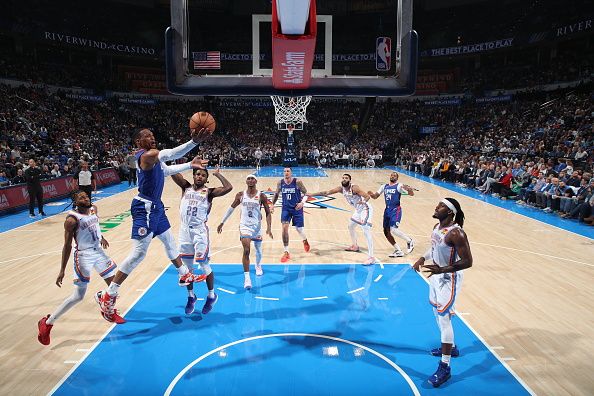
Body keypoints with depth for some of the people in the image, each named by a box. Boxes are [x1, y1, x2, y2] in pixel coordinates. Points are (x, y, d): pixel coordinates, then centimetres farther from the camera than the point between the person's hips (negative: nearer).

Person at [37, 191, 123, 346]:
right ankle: (47, 323, 11)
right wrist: (62, 271, -15)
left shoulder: (94, 209, 2)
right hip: (83, 256, -7)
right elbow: (67, 246, -16)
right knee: (78, 296, -4)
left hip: (99, 251, 7)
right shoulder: (72, 219, -18)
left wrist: (101, 237, 27)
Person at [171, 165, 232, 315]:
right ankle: (191, 296, 31)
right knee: (186, 266, 13)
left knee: (204, 265, 3)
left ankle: (211, 296, 23)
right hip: (185, 230, 4)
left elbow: (228, 187, -17)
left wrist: (217, 174, -6)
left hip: (200, 231, -4)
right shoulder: (186, 187, 9)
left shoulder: (209, 192, -1)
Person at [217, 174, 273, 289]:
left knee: (258, 250, 16)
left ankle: (258, 266, 47)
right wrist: (222, 222, 12)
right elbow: (231, 208, 11)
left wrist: (268, 228, -14)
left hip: (257, 226, 1)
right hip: (244, 226, 0)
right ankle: (247, 278, -12)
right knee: (246, 251, -14)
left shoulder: (261, 196, -6)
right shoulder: (240, 195, -1)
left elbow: (268, 213, -3)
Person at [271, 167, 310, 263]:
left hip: (297, 208, -2)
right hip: (286, 208, 2)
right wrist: (273, 205, 8)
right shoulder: (280, 182, -3)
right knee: (284, 228, -11)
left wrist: (302, 202, -23)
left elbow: (306, 193, -7)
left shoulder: (297, 182, -13)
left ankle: (305, 241, 42)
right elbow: (276, 194, 14)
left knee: (299, 229, 4)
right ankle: (286, 253, -1)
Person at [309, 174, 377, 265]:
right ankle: (355, 246, 48)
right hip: (358, 210, 9)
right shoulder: (341, 188, -2)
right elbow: (327, 192, -2)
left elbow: (367, 196, -29)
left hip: (365, 209, -9)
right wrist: (312, 194, -6)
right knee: (350, 226, 26)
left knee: (366, 231, -19)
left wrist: (363, 201, -50)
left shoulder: (354, 188, -24)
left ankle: (371, 258, -23)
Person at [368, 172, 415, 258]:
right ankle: (398, 251, 13)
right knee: (386, 232, 3)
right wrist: (371, 194, -10)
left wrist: (409, 189, -33)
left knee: (393, 229, -21)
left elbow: (412, 194, -11)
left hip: (396, 210, -6)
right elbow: (375, 196, 14)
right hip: (387, 210, 7)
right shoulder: (384, 186, 13)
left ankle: (409, 241, 5)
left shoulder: (399, 186, -4)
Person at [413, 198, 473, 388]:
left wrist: (442, 270, -33)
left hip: (449, 279, -9)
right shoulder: (437, 227, 1)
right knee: (438, 313, 22)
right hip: (437, 275, 10)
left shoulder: (456, 233, -26)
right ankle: (450, 347, 43)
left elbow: (467, 261, -27)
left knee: (443, 318, -7)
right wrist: (423, 258, 5)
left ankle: (445, 367, 3)